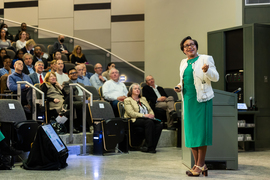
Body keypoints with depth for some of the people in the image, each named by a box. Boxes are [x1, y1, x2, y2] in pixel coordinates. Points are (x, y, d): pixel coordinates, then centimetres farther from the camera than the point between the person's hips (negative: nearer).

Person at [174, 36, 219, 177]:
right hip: (188, 100, 6)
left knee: (201, 131, -5)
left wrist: (207, 70, -24)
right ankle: (197, 164, 14)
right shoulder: (183, 63, 16)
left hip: (202, 99, -6)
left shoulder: (205, 59, -1)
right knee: (190, 131, 6)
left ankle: (200, 165, 0)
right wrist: (180, 86, 7)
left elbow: (216, 78, -5)